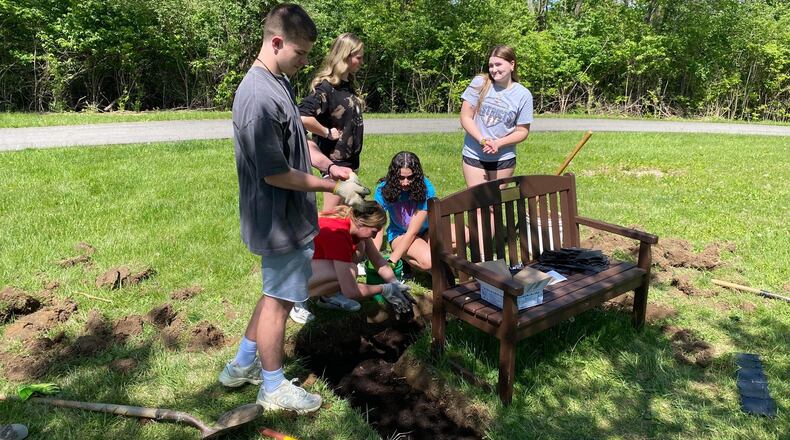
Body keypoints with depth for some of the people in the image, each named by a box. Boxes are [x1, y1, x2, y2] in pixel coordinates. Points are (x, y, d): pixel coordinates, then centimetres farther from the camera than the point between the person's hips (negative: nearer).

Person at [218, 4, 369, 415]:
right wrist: (334, 188, -16)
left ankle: (243, 364, 40)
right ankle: (274, 388, 28)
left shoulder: (279, 82, 7)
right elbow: (275, 174, -24)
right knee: (279, 298, 6)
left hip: (287, 216, 10)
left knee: (277, 292, 22)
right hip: (281, 221, -10)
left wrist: (330, 165, 4)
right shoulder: (260, 97, -25)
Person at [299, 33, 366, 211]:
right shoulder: (326, 86, -19)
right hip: (335, 159, -9)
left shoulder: (348, 85, 8)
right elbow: (303, 117, -33)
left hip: (350, 158, 9)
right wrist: (327, 133, -20)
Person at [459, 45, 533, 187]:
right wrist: (482, 140, -19)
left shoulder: (523, 95, -4)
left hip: (504, 158, 1)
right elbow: (466, 117, -6)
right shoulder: (479, 83, -6)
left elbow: (522, 131, -1)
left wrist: (498, 143, -16)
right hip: (474, 155, -1)